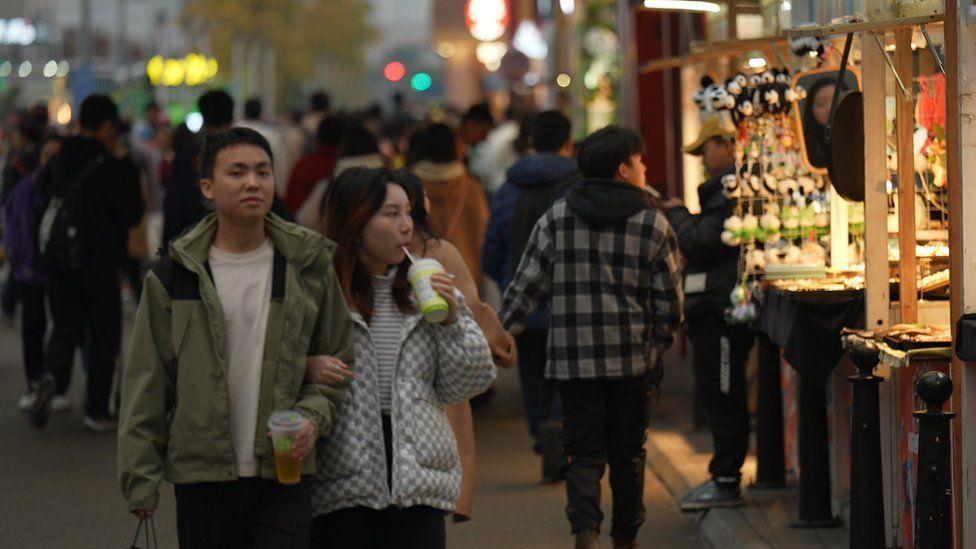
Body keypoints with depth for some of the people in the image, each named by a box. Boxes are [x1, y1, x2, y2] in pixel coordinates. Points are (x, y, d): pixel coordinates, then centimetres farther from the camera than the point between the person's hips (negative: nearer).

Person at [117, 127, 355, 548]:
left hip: (283, 471, 0)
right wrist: (140, 475, 0)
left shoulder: (308, 267, 5)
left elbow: (339, 360, 13)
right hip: (201, 475, 0)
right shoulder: (175, 275, 2)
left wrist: (313, 417, -7)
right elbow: (147, 382, 4)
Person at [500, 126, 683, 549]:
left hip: (573, 359, 0)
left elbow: (526, 285, -1)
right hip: (632, 358, 0)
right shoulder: (653, 224, -1)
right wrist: (657, 347, 15)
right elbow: (669, 301, 1)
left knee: (584, 452, 3)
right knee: (628, 452, 14)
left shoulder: (558, 217, 1)